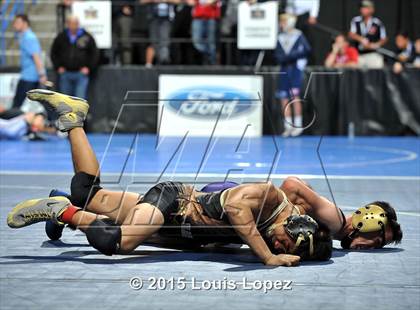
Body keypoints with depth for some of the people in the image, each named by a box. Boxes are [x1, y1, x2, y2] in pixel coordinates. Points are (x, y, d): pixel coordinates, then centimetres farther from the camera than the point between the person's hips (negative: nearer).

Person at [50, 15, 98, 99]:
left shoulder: (87, 37, 4)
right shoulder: (61, 37, 9)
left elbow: (94, 54, 8)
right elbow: (54, 53, 17)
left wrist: (89, 67, -1)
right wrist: (58, 66, 6)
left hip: (81, 74, -2)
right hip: (65, 74, 2)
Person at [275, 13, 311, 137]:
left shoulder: (298, 35, 0)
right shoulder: (280, 37, 12)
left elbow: (307, 50, -5)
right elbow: (277, 54, 13)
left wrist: (293, 55, -11)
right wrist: (282, 58, -7)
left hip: (295, 68, -5)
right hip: (284, 69, 5)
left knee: (295, 96, -12)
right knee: (284, 99, 1)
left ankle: (298, 125, -6)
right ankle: (288, 126, 7)